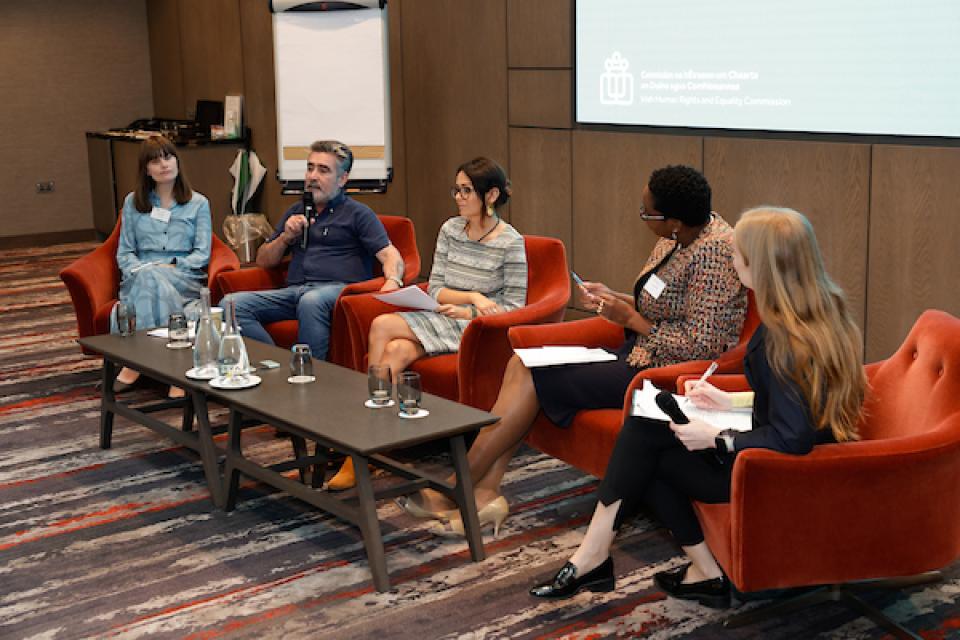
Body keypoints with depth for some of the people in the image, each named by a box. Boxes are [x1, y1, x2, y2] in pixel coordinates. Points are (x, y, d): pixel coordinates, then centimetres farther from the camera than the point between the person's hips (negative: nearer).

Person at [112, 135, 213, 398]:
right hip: (139, 277, 1)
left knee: (153, 278, -37)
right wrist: (138, 270, -9)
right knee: (148, 276, -37)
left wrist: (172, 267, -14)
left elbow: (202, 254, 3)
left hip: (185, 279, -1)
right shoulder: (132, 202, 19)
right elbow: (124, 251, 13)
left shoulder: (198, 203, 13)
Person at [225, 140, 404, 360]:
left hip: (338, 288, -5)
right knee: (233, 303, -20)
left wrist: (392, 282, -24)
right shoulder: (296, 212, 28)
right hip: (293, 291, 5)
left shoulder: (357, 213, 12)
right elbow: (263, 261, 28)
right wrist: (286, 237, 8)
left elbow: (390, 255, -1)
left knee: (311, 301, -41)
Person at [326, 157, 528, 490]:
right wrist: (472, 296, -12)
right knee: (396, 351, -29)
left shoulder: (511, 243, -6)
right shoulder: (450, 229, 9)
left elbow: (514, 306, -4)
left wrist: (467, 312, -12)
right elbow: (435, 289, 6)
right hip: (442, 319, 5)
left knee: (383, 325, -25)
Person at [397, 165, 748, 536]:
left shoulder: (712, 254, -22)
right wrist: (614, 299, 4)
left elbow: (702, 346, -25)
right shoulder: (679, 238, 8)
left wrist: (632, 320, -17)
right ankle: (484, 492, -10)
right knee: (521, 362, -3)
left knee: (533, 377, -13)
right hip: (638, 354, 10)